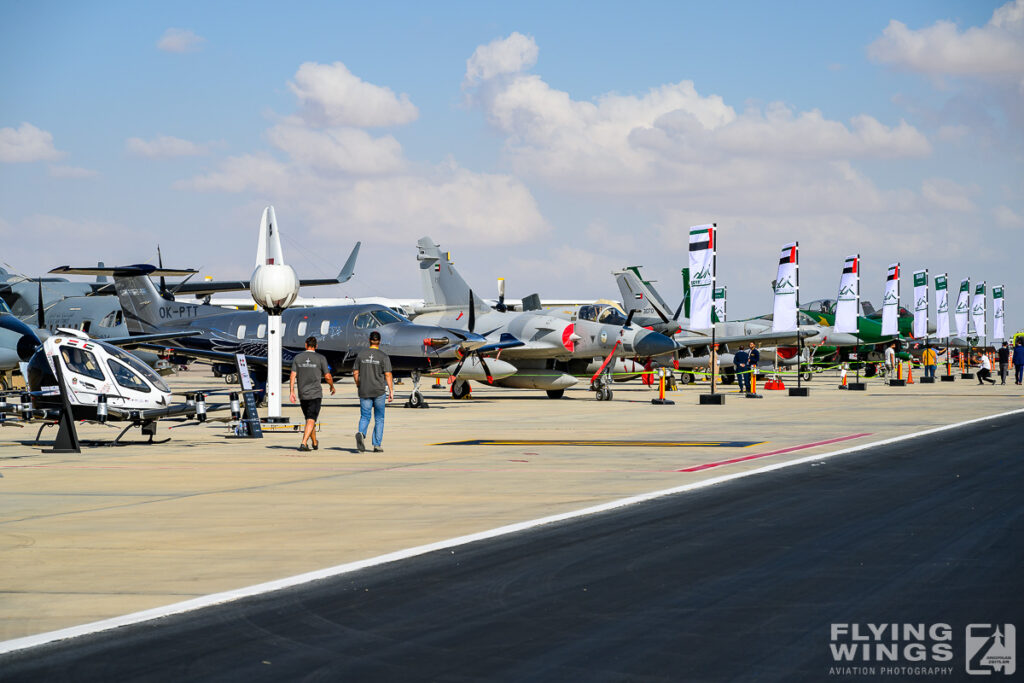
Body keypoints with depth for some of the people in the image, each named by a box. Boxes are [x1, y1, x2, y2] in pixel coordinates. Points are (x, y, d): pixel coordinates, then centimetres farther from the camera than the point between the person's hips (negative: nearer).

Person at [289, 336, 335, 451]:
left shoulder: (297, 358, 4)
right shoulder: (321, 358, -4)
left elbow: (293, 376, -3)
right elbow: (327, 376, -4)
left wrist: (291, 392, -2)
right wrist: (332, 386, 15)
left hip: (302, 394, 4)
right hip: (315, 394, -4)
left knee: (309, 419, 19)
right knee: (311, 420, -7)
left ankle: (315, 443, 32)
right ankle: (303, 444, -22)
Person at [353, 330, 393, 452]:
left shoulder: (361, 354, 2)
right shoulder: (383, 356, -6)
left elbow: (356, 373, 6)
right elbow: (388, 375, -9)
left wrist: (359, 386, 20)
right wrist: (391, 391, -4)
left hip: (364, 391, 2)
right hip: (379, 391, -2)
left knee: (365, 417, 6)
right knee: (379, 419, 11)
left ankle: (361, 433, -25)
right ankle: (377, 445, 10)